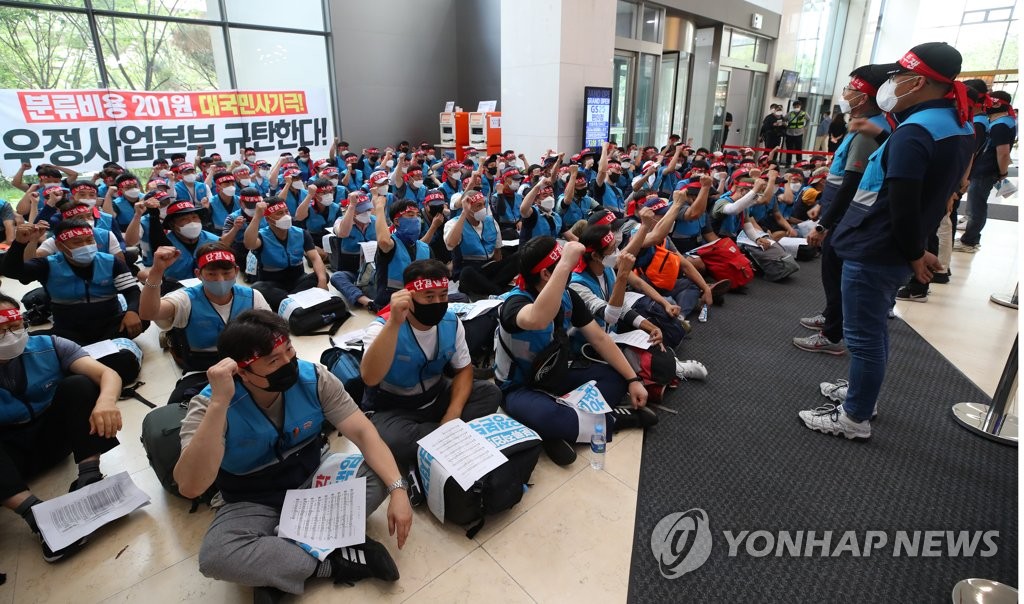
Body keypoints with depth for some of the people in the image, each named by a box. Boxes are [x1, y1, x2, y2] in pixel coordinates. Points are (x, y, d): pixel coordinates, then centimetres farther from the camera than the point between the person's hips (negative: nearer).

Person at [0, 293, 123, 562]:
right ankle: (34, 512, -40)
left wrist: (106, 400, -44)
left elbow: (107, 373, -22)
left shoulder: (49, 347, -10)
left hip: (52, 435, 1)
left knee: (79, 384, -24)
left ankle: (88, 477, -29)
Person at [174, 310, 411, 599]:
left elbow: (363, 432, -19)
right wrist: (219, 403, -45)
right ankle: (334, 562, -19)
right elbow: (190, 487, -37)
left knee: (379, 474, -20)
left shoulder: (314, 378, -18)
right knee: (215, 556, -33)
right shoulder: (209, 406, -24)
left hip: (312, 481, 3)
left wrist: (398, 488, -31)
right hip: (252, 504, -2)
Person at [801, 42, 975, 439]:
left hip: (874, 251, -9)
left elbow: (901, 207, -23)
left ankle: (855, 419, 12)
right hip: (893, 253, 9)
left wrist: (915, 254, -10)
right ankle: (860, 392, 37)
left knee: (864, 336, 0)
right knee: (874, 329, 21)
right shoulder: (959, 127, 11)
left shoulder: (913, 133, -20)